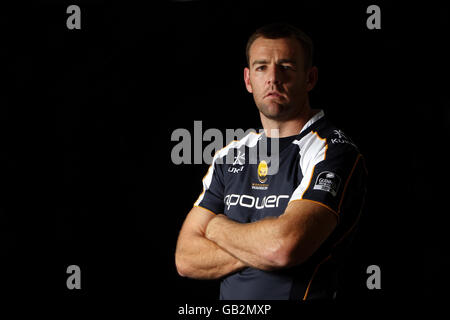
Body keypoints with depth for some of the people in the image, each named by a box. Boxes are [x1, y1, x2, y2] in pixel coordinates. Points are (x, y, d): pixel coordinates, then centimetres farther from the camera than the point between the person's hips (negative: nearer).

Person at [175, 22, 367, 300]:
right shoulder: (230, 157, 12)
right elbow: (186, 259, 7)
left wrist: (218, 227, -2)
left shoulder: (334, 152, -6)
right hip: (228, 307, 4)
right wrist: (259, 250, -9)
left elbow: (285, 244, -19)